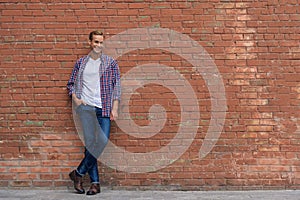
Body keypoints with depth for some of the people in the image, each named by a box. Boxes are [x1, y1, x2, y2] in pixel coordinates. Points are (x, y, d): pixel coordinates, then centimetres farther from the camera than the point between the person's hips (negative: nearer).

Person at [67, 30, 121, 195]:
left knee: (102, 141, -7)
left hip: (104, 108, 1)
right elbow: (71, 84, 17)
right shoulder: (81, 62, 12)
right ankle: (95, 182, -3)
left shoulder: (111, 63, 9)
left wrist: (114, 109, -3)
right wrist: (75, 98, -1)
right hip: (86, 106, -1)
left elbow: (116, 87, 5)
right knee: (92, 142, -14)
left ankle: (79, 173, 11)